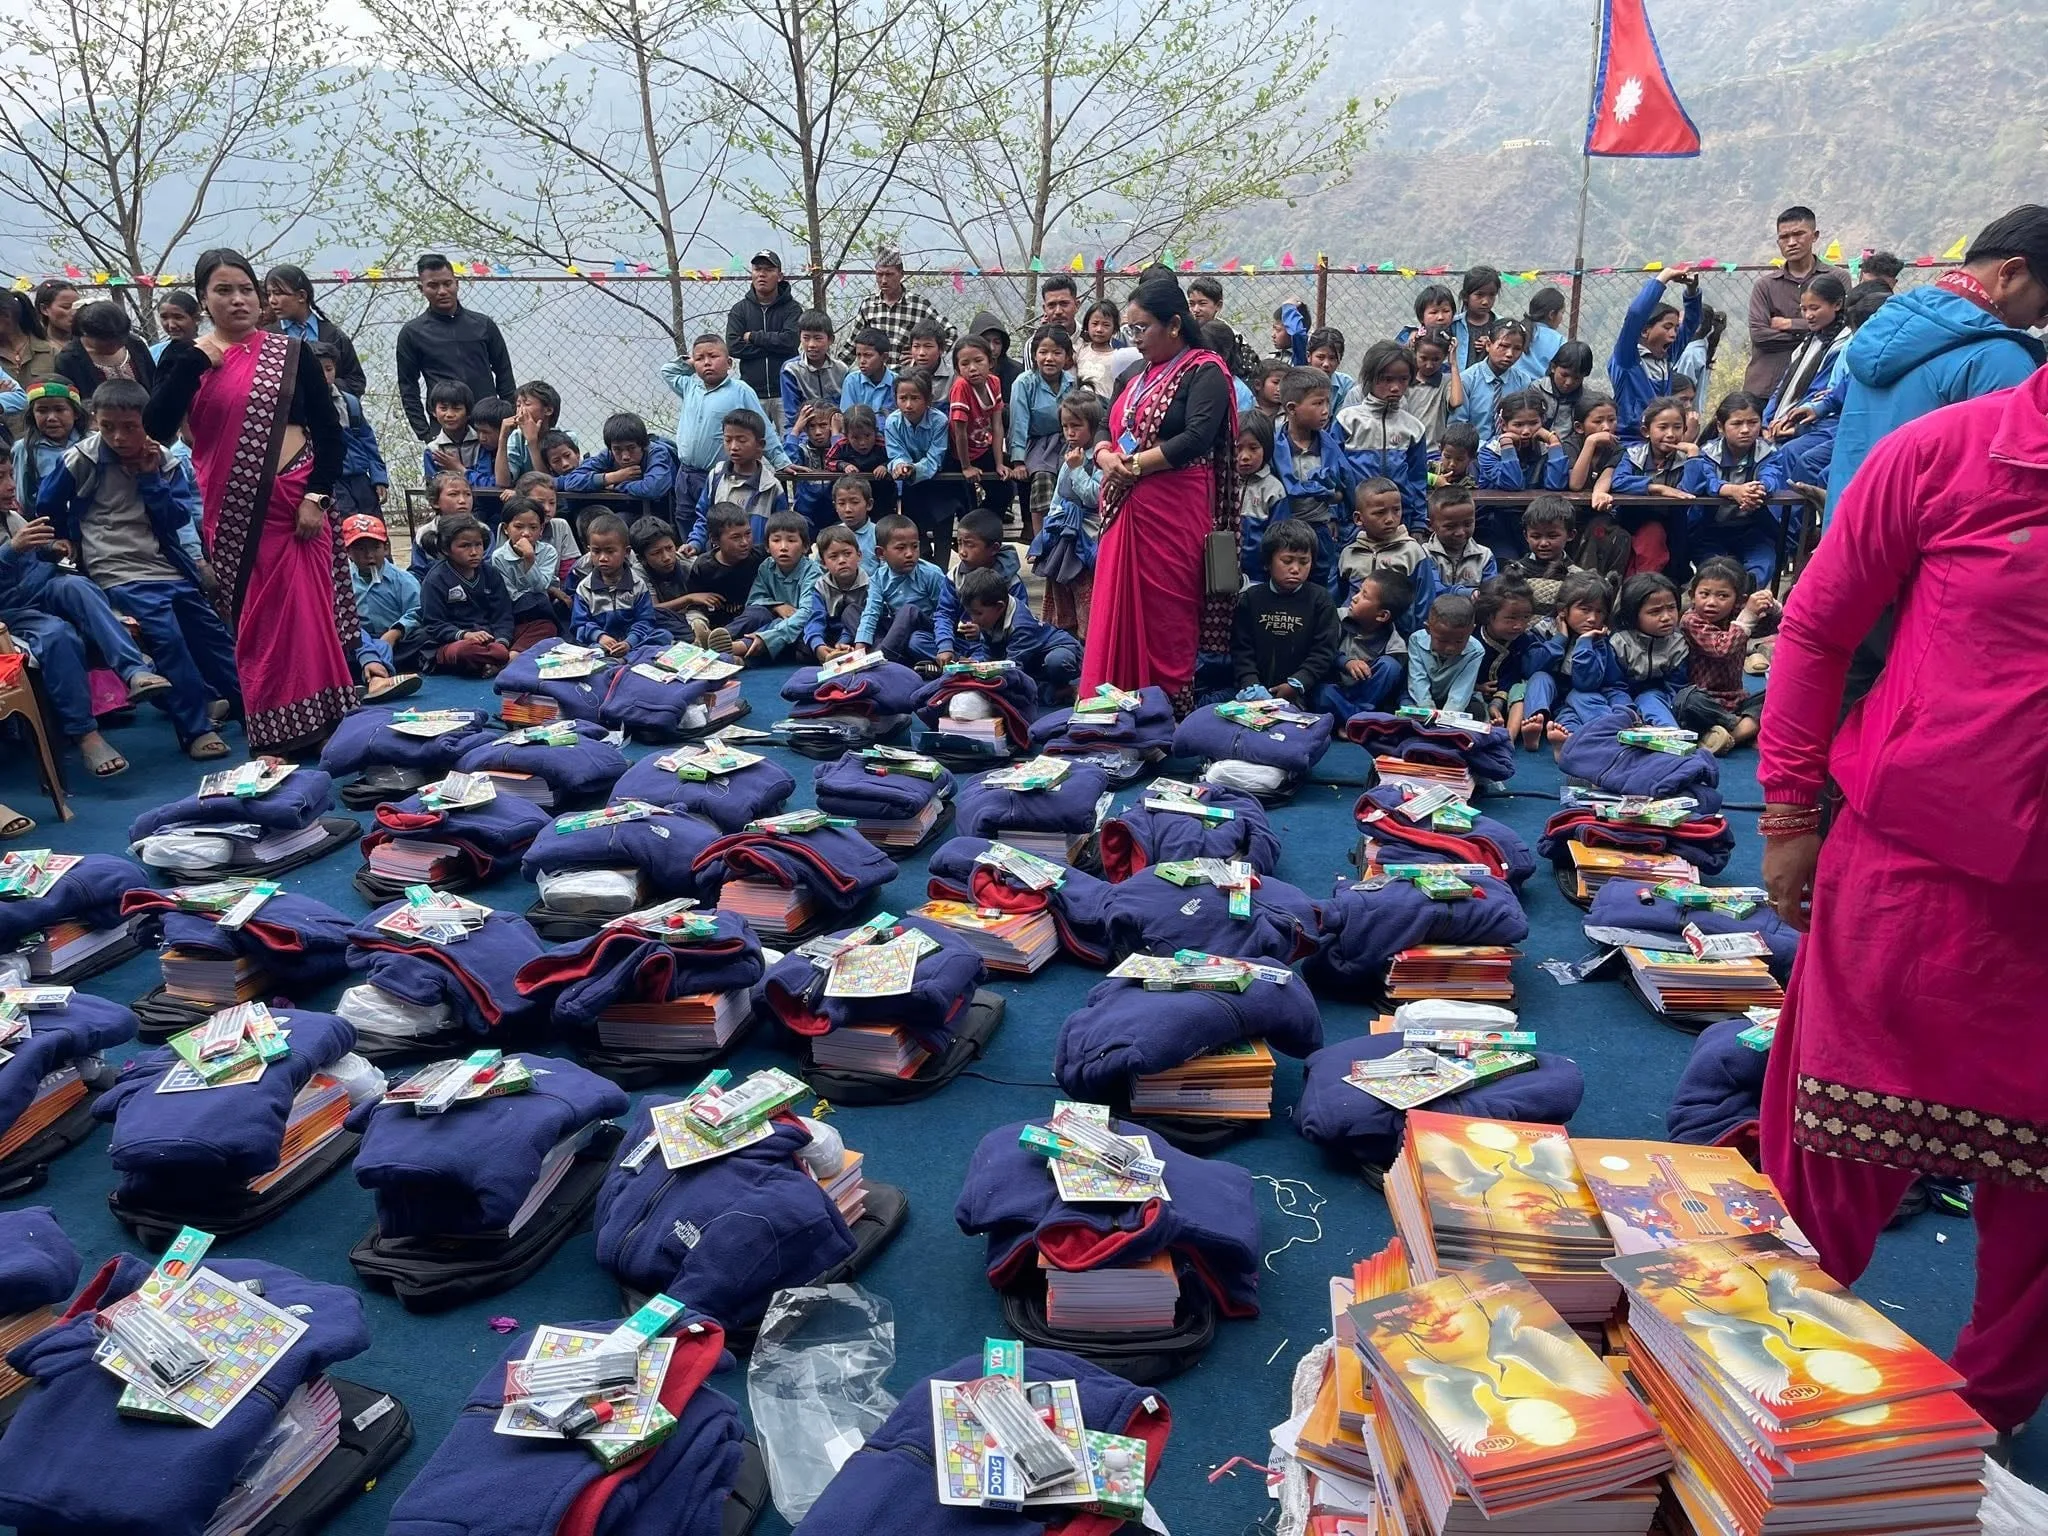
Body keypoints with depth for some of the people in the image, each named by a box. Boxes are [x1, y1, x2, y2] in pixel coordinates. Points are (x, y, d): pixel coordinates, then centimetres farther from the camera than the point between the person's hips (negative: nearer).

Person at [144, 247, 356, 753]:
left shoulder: (290, 353, 4)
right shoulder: (185, 356, 6)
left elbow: (330, 431, 2)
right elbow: (157, 429, -6)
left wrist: (317, 496, -9)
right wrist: (194, 362, -10)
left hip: (294, 502, -1)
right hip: (231, 511, 2)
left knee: (306, 614, -6)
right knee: (252, 621, 5)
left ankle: (315, 724, 2)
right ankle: (268, 732, 12)